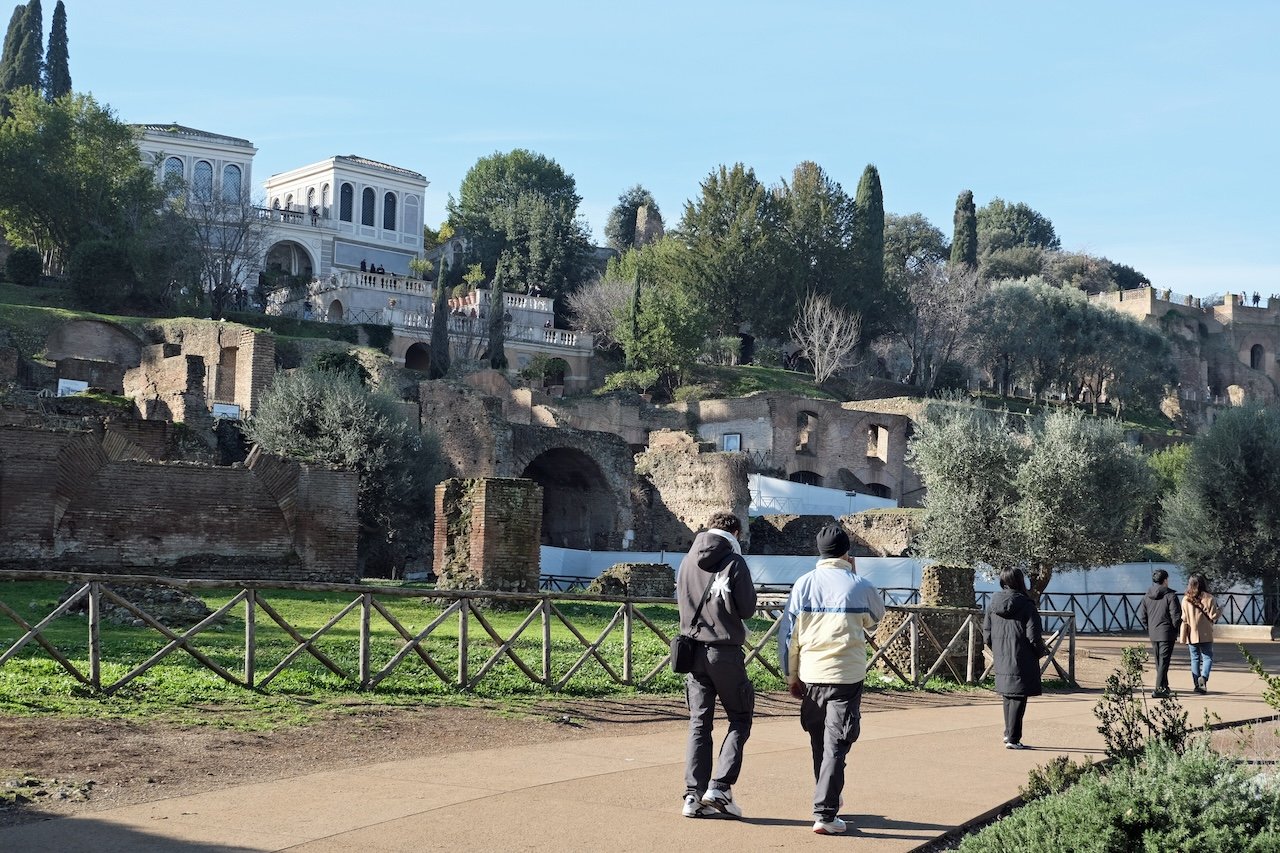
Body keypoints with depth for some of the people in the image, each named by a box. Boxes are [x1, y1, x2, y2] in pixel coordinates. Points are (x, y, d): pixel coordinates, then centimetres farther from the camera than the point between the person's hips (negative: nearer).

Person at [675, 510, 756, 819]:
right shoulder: (734, 562, -9)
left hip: (693, 651, 5)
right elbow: (747, 609, -5)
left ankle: (694, 796, 4)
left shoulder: (687, 561, 6)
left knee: (699, 723, 9)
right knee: (740, 720, 8)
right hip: (726, 652, -5)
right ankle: (720, 786, -5)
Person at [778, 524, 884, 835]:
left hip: (811, 675, 3)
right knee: (836, 746, -3)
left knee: (819, 744, 18)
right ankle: (824, 815, -11)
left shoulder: (804, 584, 1)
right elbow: (875, 618, 18)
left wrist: (791, 675, 13)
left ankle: (827, 801, 33)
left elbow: (788, 633, 3)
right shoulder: (860, 585, -3)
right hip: (847, 676, -2)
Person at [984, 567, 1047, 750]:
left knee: (1008, 697, 21)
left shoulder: (993, 604, 3)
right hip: (1022, 660, -6)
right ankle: (1013, 739, 1)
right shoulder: (1025, 605, -13)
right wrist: (1042, 651, 5)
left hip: (1001, 660, 6)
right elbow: (1033, 635, -14)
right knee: (1018, 699, 0)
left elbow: (986, 635, 5)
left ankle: (1009, 733, 28)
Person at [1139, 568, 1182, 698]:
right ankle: (1159, 689, -11)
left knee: (1158, 661, 17)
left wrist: (1149, 629, 14)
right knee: (1164, 661, -4)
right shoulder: (1170, 596, -11)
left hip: (1153, 634, 5)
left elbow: (1142, 615, 7)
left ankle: (1164, 686, 28)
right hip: (1167, 633, -5)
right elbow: (1176, 616, -13)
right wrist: (1174, 629, 2)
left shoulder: (1147, 597, 5)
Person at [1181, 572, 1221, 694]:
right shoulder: (1208, 598, -7)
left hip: (1191, 635, 2)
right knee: (1207, 657, 6)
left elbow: (1184, 618, 1)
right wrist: (1219, 612, 16)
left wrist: (1183, 636, 6)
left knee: (1195, 659, 11)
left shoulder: (1186, 599, -1)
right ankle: (1203, 677, -18)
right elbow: (1212, 616, -5)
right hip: (1205, 634, -2)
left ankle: (1197, 684, 9)